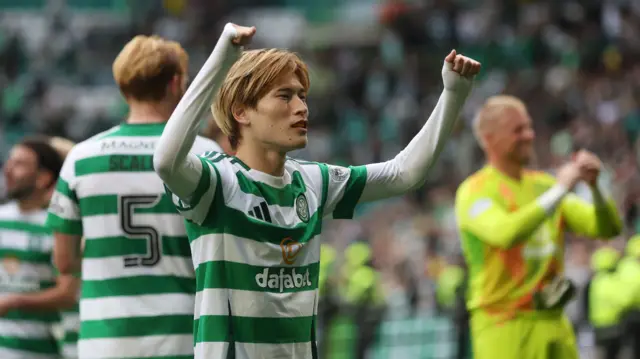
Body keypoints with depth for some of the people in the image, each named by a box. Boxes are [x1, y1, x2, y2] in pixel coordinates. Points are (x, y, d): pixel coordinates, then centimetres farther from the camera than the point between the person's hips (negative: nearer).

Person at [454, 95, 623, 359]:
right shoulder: (474, 191, -7)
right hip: (503, 325, -7)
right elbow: (507, 233, -28)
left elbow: (607, 228, 9)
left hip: (554, 324, 7)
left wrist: (594, 188, -10)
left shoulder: (544, 184, 13)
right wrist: (559, 190, -21)